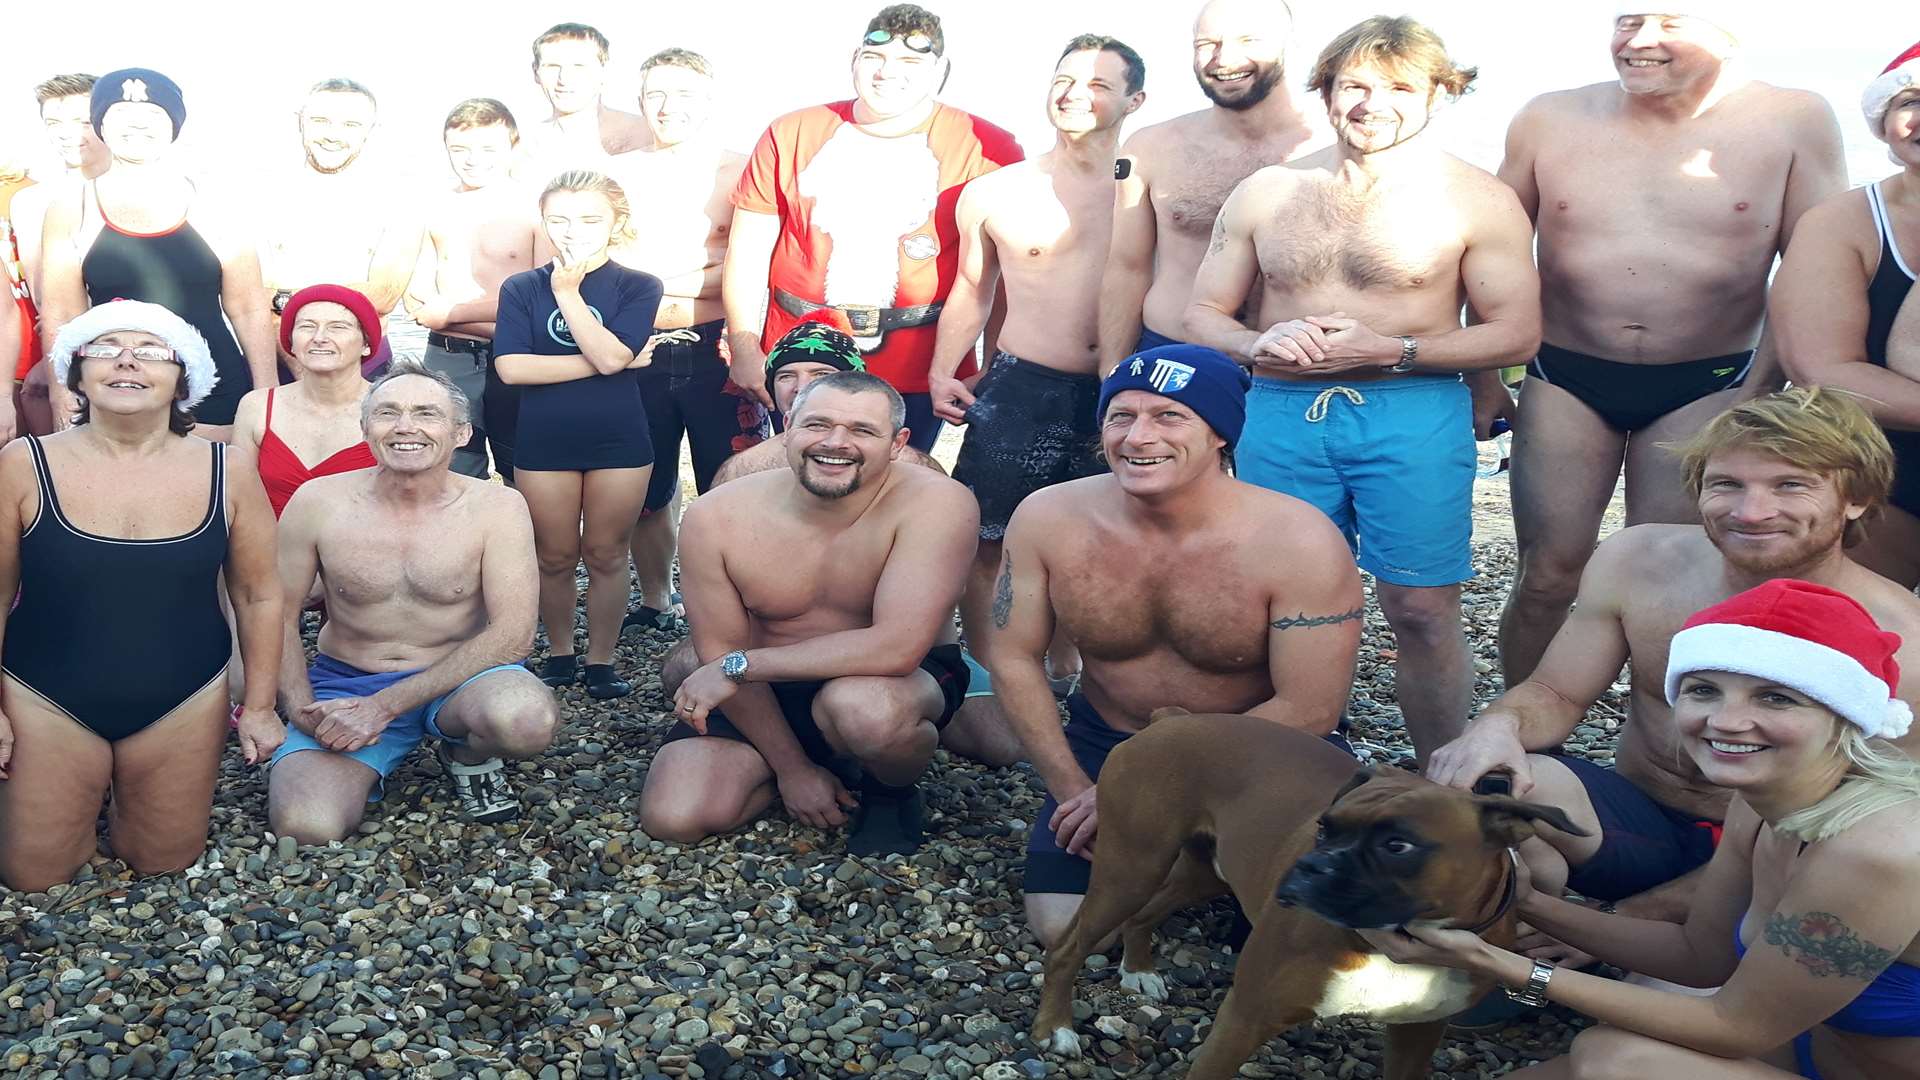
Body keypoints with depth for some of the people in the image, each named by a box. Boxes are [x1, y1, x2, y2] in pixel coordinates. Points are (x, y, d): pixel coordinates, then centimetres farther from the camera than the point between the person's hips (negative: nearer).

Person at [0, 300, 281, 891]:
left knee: (163, 864, 11)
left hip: (184, 704, 1)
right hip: (48, 702, 0)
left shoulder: (225, 473, -7)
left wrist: (259, 705, 3)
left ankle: (124, 797, 42)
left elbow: (258, 595, 1)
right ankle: (93, 796, 36)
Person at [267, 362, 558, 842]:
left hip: (460, 677, -1)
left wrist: (385, 705, -20)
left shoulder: (497, 507, -11)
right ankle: (364, 762, 9)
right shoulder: (318, 502, -6)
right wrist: (303, 711, -15)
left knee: (526, 719, -36)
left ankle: (470, 757, 2)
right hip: (345, 683, 1)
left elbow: (512, 634, -16)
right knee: (306, 827, -26)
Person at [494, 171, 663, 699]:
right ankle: (559, 652, 27)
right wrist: (604, 363, -14)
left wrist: (567, 291, -15)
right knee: (555, 557, 9)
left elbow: (610, 354, -17)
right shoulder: (521, 288, 1)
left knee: (606, 556, 7)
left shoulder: (637, 288, -2)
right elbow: (512, 367, -13)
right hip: (543, 443, 1)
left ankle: (601, 660, 19)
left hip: (619, 442, -1)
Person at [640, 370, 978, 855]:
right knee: (671, 817, -15)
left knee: (861, 705, -38)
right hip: (762, 694, 4)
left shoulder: (935, 504, -25)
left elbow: (897, 648, -32)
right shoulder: (715, 517, -15)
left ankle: (892, 793, -2)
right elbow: (720, 651, -6)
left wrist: (739, 666, -27)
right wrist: (791, 768, -8)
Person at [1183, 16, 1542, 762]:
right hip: (1282, 414, 3)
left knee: (1422, 611, -3)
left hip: (1413, 418, -2)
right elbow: (1202, 314, 13)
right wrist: (1259, 345, -11)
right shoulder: (1264, 194, 10)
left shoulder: (1477, 202, 2)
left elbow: (1516, 334, -1)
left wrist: (1387, 349, -14)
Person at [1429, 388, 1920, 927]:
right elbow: (1556, 695, 2)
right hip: (1634, 819, 1)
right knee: (1484, 783, -29)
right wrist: (1499, 723, -26)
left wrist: (1637, 916, -22)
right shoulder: (1635, 561, -10)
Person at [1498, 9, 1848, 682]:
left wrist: (1761, 390, -6)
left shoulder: (1795, 122, -4)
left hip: (1705, 390, -1)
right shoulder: (1548, 121, 0)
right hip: (1565, 381, 1)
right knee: (1546, 578, 2)